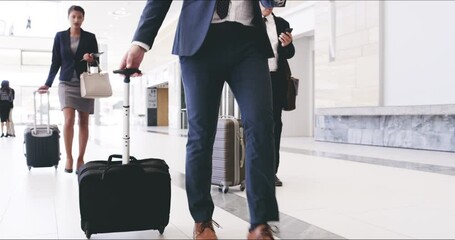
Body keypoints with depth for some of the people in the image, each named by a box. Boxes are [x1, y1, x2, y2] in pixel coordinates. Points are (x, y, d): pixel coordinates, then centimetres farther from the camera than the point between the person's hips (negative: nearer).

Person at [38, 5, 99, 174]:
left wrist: (91, 59, -16)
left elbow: (97, 62, 6)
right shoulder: (60, 36, 8)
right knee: (69, 119, -14)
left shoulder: (90, 37, 6)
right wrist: (48, 83, 6)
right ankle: (68, 157, -1)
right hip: (67, 83, 0)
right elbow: (55, 62, 9)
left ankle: (80, 158, 9)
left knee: (83, 122, 1)